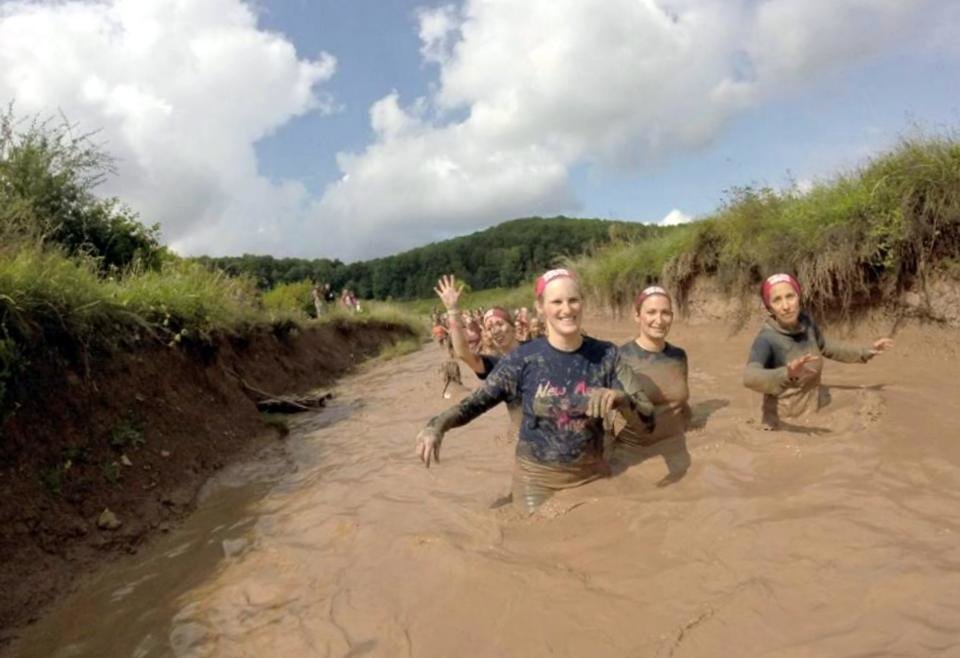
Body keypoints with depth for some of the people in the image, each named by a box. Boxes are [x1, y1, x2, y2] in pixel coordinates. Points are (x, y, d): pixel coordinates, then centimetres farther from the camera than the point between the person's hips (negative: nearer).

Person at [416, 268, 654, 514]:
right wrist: (438, 425, -25)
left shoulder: (606, 355, -6)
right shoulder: (524, 358, -11)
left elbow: (647, 417, -7)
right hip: (537, 479, -2)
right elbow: (476, 401, -7)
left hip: (592, 476, 2)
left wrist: (618, 398, -29)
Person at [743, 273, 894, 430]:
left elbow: (825, 347, 18)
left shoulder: (805, 322, -5)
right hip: (783, 427, -6)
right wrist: (787, 375, -62)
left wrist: (866, 352, 20)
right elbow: (751, 377, -45)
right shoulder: (766, 339, -25)